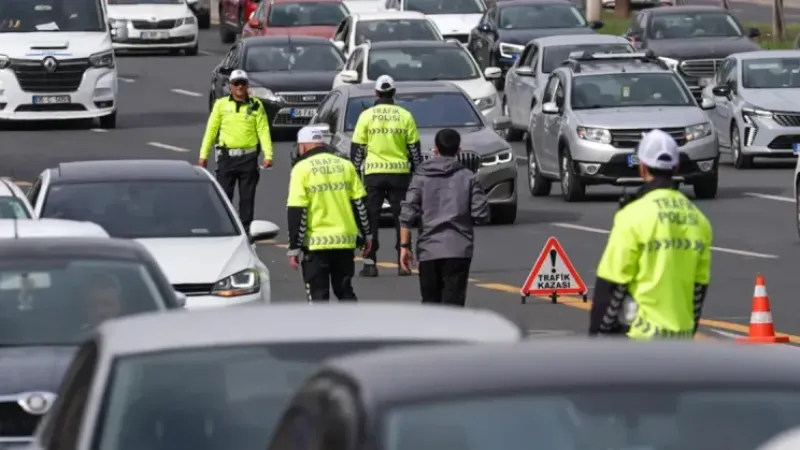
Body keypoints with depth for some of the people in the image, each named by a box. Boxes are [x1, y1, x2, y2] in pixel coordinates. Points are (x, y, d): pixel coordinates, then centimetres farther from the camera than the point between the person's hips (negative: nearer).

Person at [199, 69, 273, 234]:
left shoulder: (256, 105, 3)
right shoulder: (221, 104, 5)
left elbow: (263, 131, -2)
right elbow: (211, 130, 6)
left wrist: (268, 154, -12)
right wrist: (204, 154, 1)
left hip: (248, 157, 0)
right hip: (227, 156, 0)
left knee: (247, 197, 5)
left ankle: (245, 231, 12)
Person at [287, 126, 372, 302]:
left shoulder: (302, 169, -7)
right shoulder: (345, 165, 6)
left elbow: (296, 211, -10)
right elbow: (360, 203, 7)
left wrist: (294, 248, -6)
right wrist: (366, 235, 17)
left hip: (316, 243, -4)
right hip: (345, 241, 4)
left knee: (318, 295, 4)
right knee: (345, 291, 17)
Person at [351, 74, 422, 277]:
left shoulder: (366, 116, 0)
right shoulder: (405, 116, 3)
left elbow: (357, 149, 0)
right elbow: (414, 148, 5)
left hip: (373, 174, -1)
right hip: (400, 172, 1)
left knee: (370, 219, 4)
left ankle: (370, 263, -2)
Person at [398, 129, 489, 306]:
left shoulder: (421, 177, 3)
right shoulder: (467, 178, 2)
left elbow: (407, 214, -4)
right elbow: (482, 214, -2)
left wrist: (404, 246, 0)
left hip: (428, 250, 1)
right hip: (458, 250, -1)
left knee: (430, 303, 15)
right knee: (453, 304, -6)